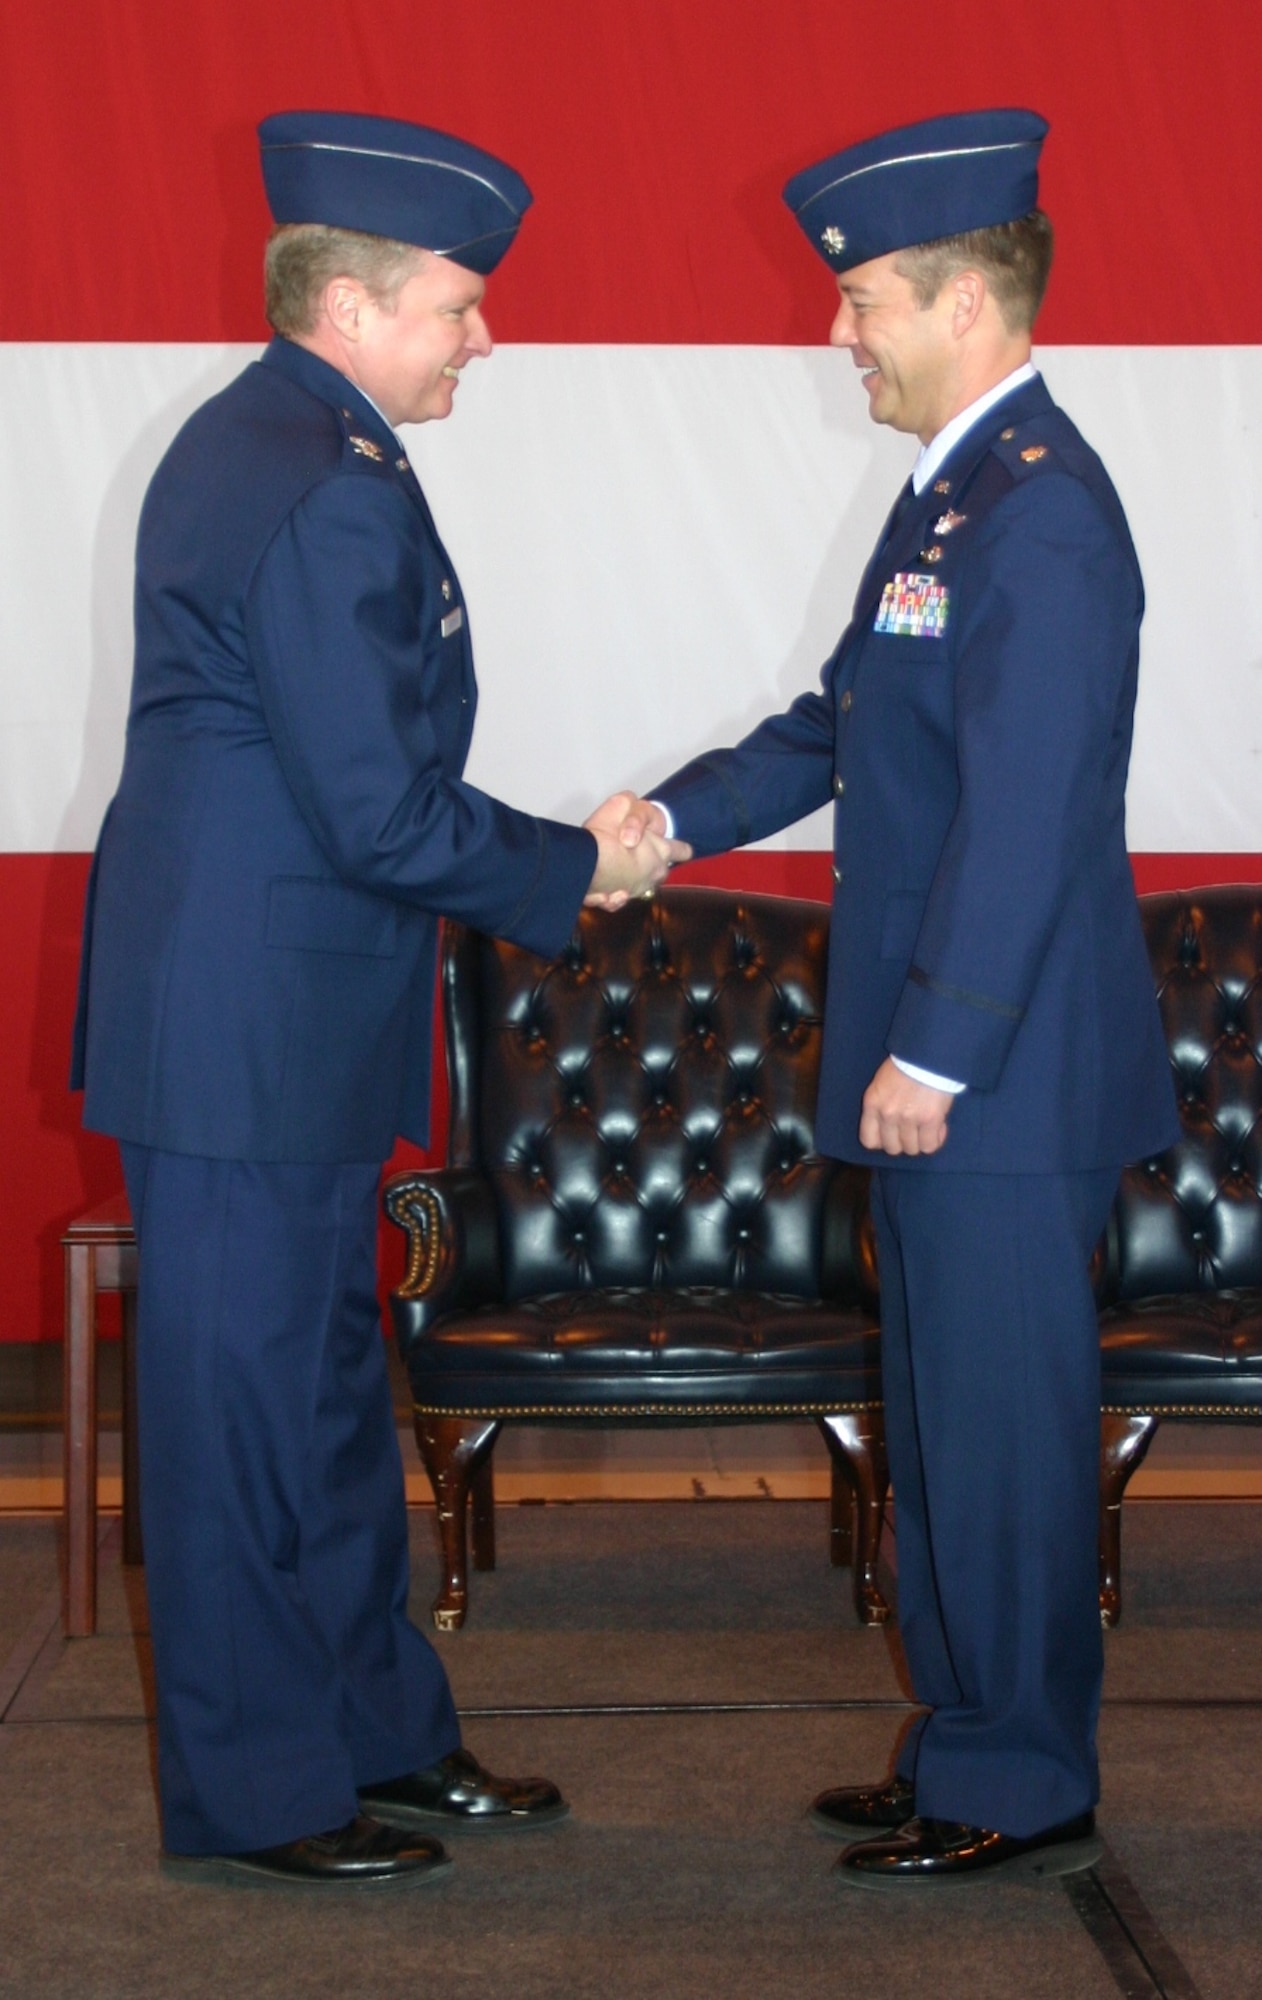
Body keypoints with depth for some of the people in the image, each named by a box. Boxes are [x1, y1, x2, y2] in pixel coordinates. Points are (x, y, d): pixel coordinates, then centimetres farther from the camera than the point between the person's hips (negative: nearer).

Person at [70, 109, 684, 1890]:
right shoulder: (331, 498, -21)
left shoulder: (245, 441, 13)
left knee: (323, 1387, 18)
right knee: (252, 1397, 1)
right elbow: (383, 816, -23)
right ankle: (253, 1796, 14)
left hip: (265, 1019, 11)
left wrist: (554, 853, 12)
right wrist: (575, 869, -7)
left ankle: (380, 1737, 31)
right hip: (253, 1032, -11)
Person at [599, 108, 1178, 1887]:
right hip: (945, 1065, 10)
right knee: (947, 1422, 17)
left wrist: (933, 1055, -21)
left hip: (1002, 1074, -10)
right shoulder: (958, 490, 15)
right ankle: (970, 1753, 28)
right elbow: (838, 727, 21)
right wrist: (674, 819, 9)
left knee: (1001, 1427, 0)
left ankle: (1019, 1793, 12)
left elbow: (1027, 816, -22)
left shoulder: (1039, 510, -17)